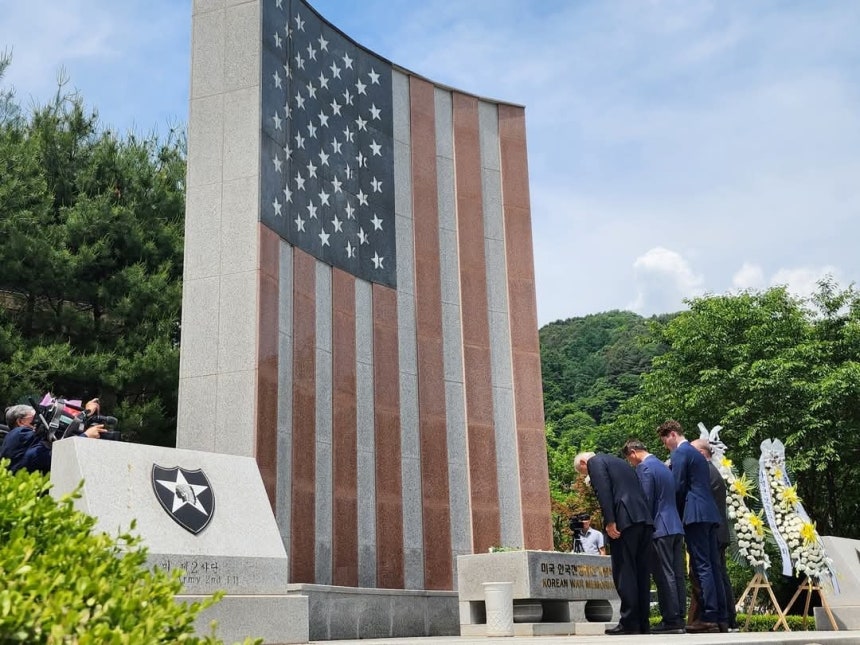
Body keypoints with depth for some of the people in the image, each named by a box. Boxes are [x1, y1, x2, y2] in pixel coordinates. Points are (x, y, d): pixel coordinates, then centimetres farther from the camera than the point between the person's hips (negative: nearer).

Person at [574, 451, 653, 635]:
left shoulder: (594, 462, 6)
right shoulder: (618, 462, 30)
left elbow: (604, 491, -10)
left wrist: (609, 522, -15)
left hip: (625, 520, -8)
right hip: (644, 519, 8)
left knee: (623, 572, -6)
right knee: (640, 572, 9)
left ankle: (629, 623, -7)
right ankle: (642, 623, 10)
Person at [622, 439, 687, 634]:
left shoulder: (644, 467, -7)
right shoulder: (663, 466, 21)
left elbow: (646, 501, -12)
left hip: (659, 528, -9)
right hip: (676, 526, 9)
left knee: (664, 575, -8)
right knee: (677, 574, 6)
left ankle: (671, 620, -9)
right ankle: (678, 619, 7)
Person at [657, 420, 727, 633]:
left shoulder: (680, 453, -5)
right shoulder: (697, 454, 24)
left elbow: (678, 487, -10)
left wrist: (676, 513, 2)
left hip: (695, 514, -9)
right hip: (709, 513, 9)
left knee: (702, 566, -10)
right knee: (712, 566, 7)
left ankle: (709, 617, -13)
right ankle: (721, 618, 6)